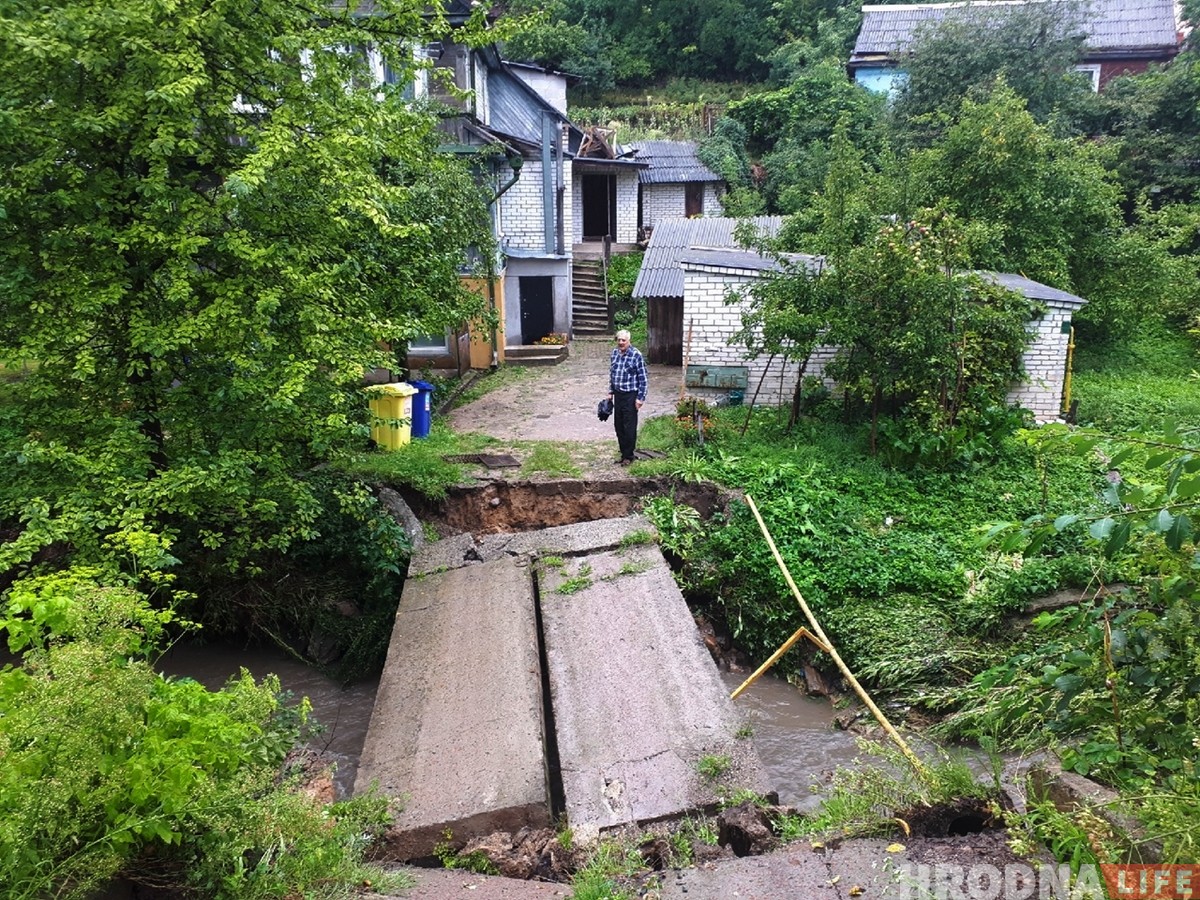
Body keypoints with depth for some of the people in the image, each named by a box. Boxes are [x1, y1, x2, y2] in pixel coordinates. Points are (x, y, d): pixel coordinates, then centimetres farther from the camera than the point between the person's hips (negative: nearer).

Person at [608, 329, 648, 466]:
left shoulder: (636, 355, -13)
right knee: (618, 425, 11)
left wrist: (640, 398, -13)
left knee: (629, 427, -1)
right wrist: (610, 392, 15)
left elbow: (643, 378, -11)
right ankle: (623, 453, 24)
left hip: (630, 395, -6)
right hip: (618, 394, 6)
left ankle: (628, 456, 11)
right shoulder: (614, 353, 6)